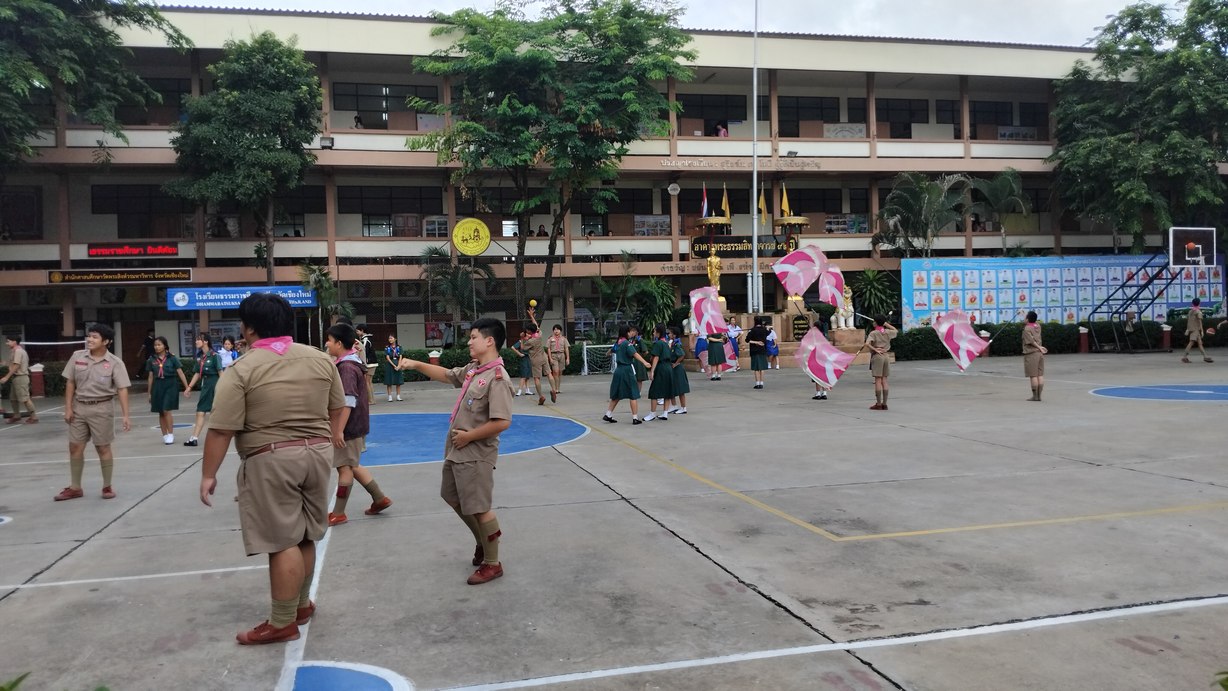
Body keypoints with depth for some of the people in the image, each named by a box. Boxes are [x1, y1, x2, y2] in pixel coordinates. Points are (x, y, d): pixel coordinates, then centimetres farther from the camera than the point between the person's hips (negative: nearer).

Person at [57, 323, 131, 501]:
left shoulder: (115, 362, -10)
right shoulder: (77, 356, 1)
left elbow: (122, 390, -12)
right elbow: (70, 383, 7)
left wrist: (125, 416, -17)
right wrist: (68, 408, 2)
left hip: (101, 408, -4)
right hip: (79, 407, 4)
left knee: (103, 448, 4)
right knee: (75, 447, 9)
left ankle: (107, 487, 17)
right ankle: (75, 488, 22)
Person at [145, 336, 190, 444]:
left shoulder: (172, 358, -2)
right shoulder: (152, 360, 6)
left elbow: (180, 373, -2)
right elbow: (150, 377, 11)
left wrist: (187, 388, -6)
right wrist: (149, 393, 12)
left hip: (170, 385, -3)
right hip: (157, 386, 4)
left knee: (167, 410, -12)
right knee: (161, 413, 8)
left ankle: (170, 434, -2)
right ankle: (165, 435, 16)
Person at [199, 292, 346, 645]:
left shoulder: (242, 369, -10)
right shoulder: (319, 358, 6)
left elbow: (221, 430, -11)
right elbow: (337, 406, 16)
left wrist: (208, 474, -3)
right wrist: (333, 433, 33)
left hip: (272, 461, -6)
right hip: (318, 453, 6)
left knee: (282, 542, -1)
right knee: (304, 537, 18)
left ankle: (283, 623, 7)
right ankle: (302, 604, 30)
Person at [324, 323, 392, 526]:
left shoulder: (346, 368, -19)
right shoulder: (350, 363, 11)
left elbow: (348, 402, -25)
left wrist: (339, 430, -24)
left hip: (349, 426, -10)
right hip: (355, 425, 10)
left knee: (345, 467, 1)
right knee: (351, 466, 17)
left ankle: (338, 513, 12)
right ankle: (380, 499, 23)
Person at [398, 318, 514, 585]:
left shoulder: (497, 377, -23)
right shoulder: (472, 369, 4)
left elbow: (502, 422, -28)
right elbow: (446, 375, 22)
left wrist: (468, 436, -19)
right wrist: (416, 364, 12)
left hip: (475, 455, -10)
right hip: (456, 450, 10)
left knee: (479, 508, 0)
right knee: (455, 499, 23)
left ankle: (492, 564, 16)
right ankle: (482, 543, 43)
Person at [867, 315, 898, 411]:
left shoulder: (874, 333, -9)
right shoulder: (887, 332, 5)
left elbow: (867, 344, -24)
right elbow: (896, 331, 28)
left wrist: (875, 350, -14)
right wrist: (886, 324, 23)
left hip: (877, 356, -5)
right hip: (886, 356, 5)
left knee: (878, 380, -2)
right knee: (884, 380, 8)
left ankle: (878, 404, -1)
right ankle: (884, 403, 9)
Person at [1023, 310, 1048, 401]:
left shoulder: (1027, 329, -11)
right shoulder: (1038, 326, 9)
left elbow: (1031, 341, -17)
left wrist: (1039, 347, -10)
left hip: (1031, 354, -7)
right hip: (1039, 353, 7)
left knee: (1033, 376, -4)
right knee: (1040, 375, 6)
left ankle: (1035, 396, -3)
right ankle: (1039, 395, 8)